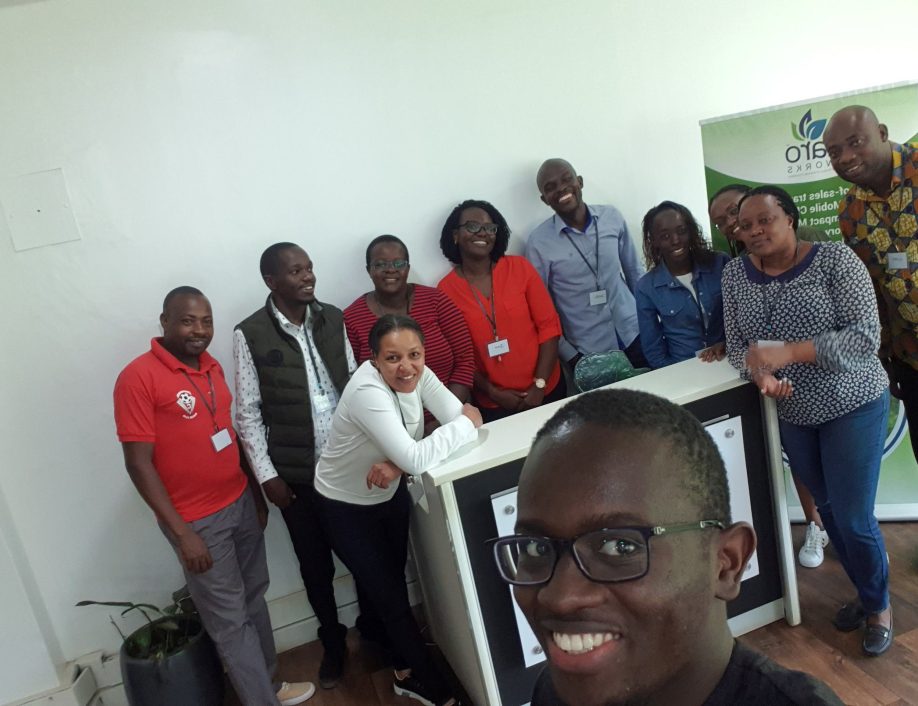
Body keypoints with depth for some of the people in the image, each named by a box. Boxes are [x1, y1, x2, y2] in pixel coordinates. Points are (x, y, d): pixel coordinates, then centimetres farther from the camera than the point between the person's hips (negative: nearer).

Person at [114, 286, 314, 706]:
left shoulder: (211, 367, 5)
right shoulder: (138, 377, -16)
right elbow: (139, 462, -17)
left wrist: (256, 493, 15)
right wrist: (182, 532, -18)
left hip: (241, 503, 7)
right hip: (198, 520, -7)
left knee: (254, 599, 19)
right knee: (230, 621, 6)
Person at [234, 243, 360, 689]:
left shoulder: (333, 319, 1)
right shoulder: (250, 335, -10)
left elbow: (356, 382, 6)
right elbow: (247, 412, -7)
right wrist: (266, 475, -8)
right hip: (297, 473, -2)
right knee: (315, 565, 13)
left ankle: (374, 627, 40)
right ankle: (333, 643, 36)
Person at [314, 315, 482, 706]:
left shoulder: (417, 375, -16)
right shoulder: (367, 392, -36)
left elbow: (462, 419, -23)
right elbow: (415, 460, -43)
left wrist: (397, 465, -34)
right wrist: (466, 421, -29)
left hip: (390, 494, 6)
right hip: (346, 507, -6)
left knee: (395, 582, 22)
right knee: (389, 594, 8)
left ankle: (407, 670, 45)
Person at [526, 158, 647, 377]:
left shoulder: (612, 217, -2)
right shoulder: (538, 242, -11)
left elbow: (634, 271, 10)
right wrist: (570, 355, -7)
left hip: (635, 335, 3)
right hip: (589, 351, -3)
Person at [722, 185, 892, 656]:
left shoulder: (835, 259, -17)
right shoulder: (734, 274, -3)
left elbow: (865, 337, -22)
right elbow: (737, 345, -2)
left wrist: (789, 352, -32)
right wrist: (760, 372, -24)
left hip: (852, 406, -4)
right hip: (792, 414, 4)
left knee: (854, 517, 0)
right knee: (828, 509, 18)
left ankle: (879, 605, 29)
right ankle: (864, 591, 42)